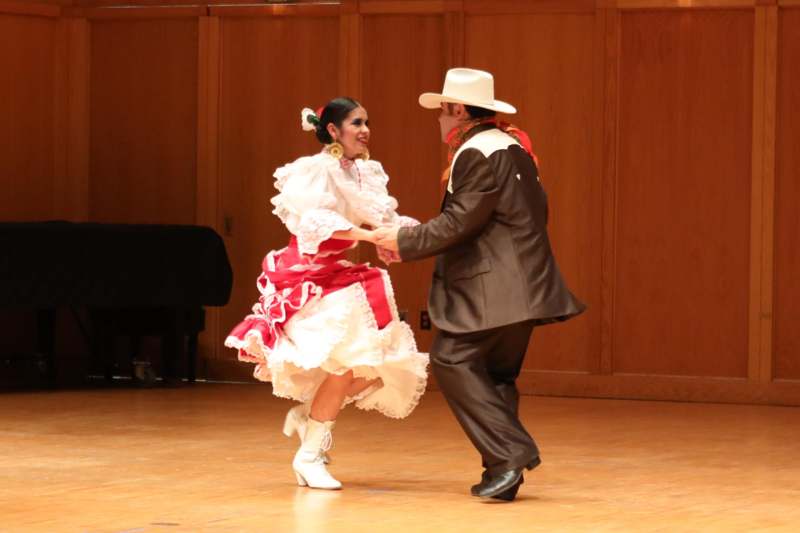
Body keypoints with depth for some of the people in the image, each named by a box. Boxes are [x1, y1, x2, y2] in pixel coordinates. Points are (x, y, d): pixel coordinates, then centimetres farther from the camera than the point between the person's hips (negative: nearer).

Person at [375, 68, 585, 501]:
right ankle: (504, 471, 11)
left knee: (452, 360, -9)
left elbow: (458, 222, -17)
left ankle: (509, 452, -16)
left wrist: (404, 241, -7)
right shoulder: (511, 146, 18)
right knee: (495, 372, 13)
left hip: (491, 287, -10)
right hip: (520, 286, 10)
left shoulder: (477, 153, -13)